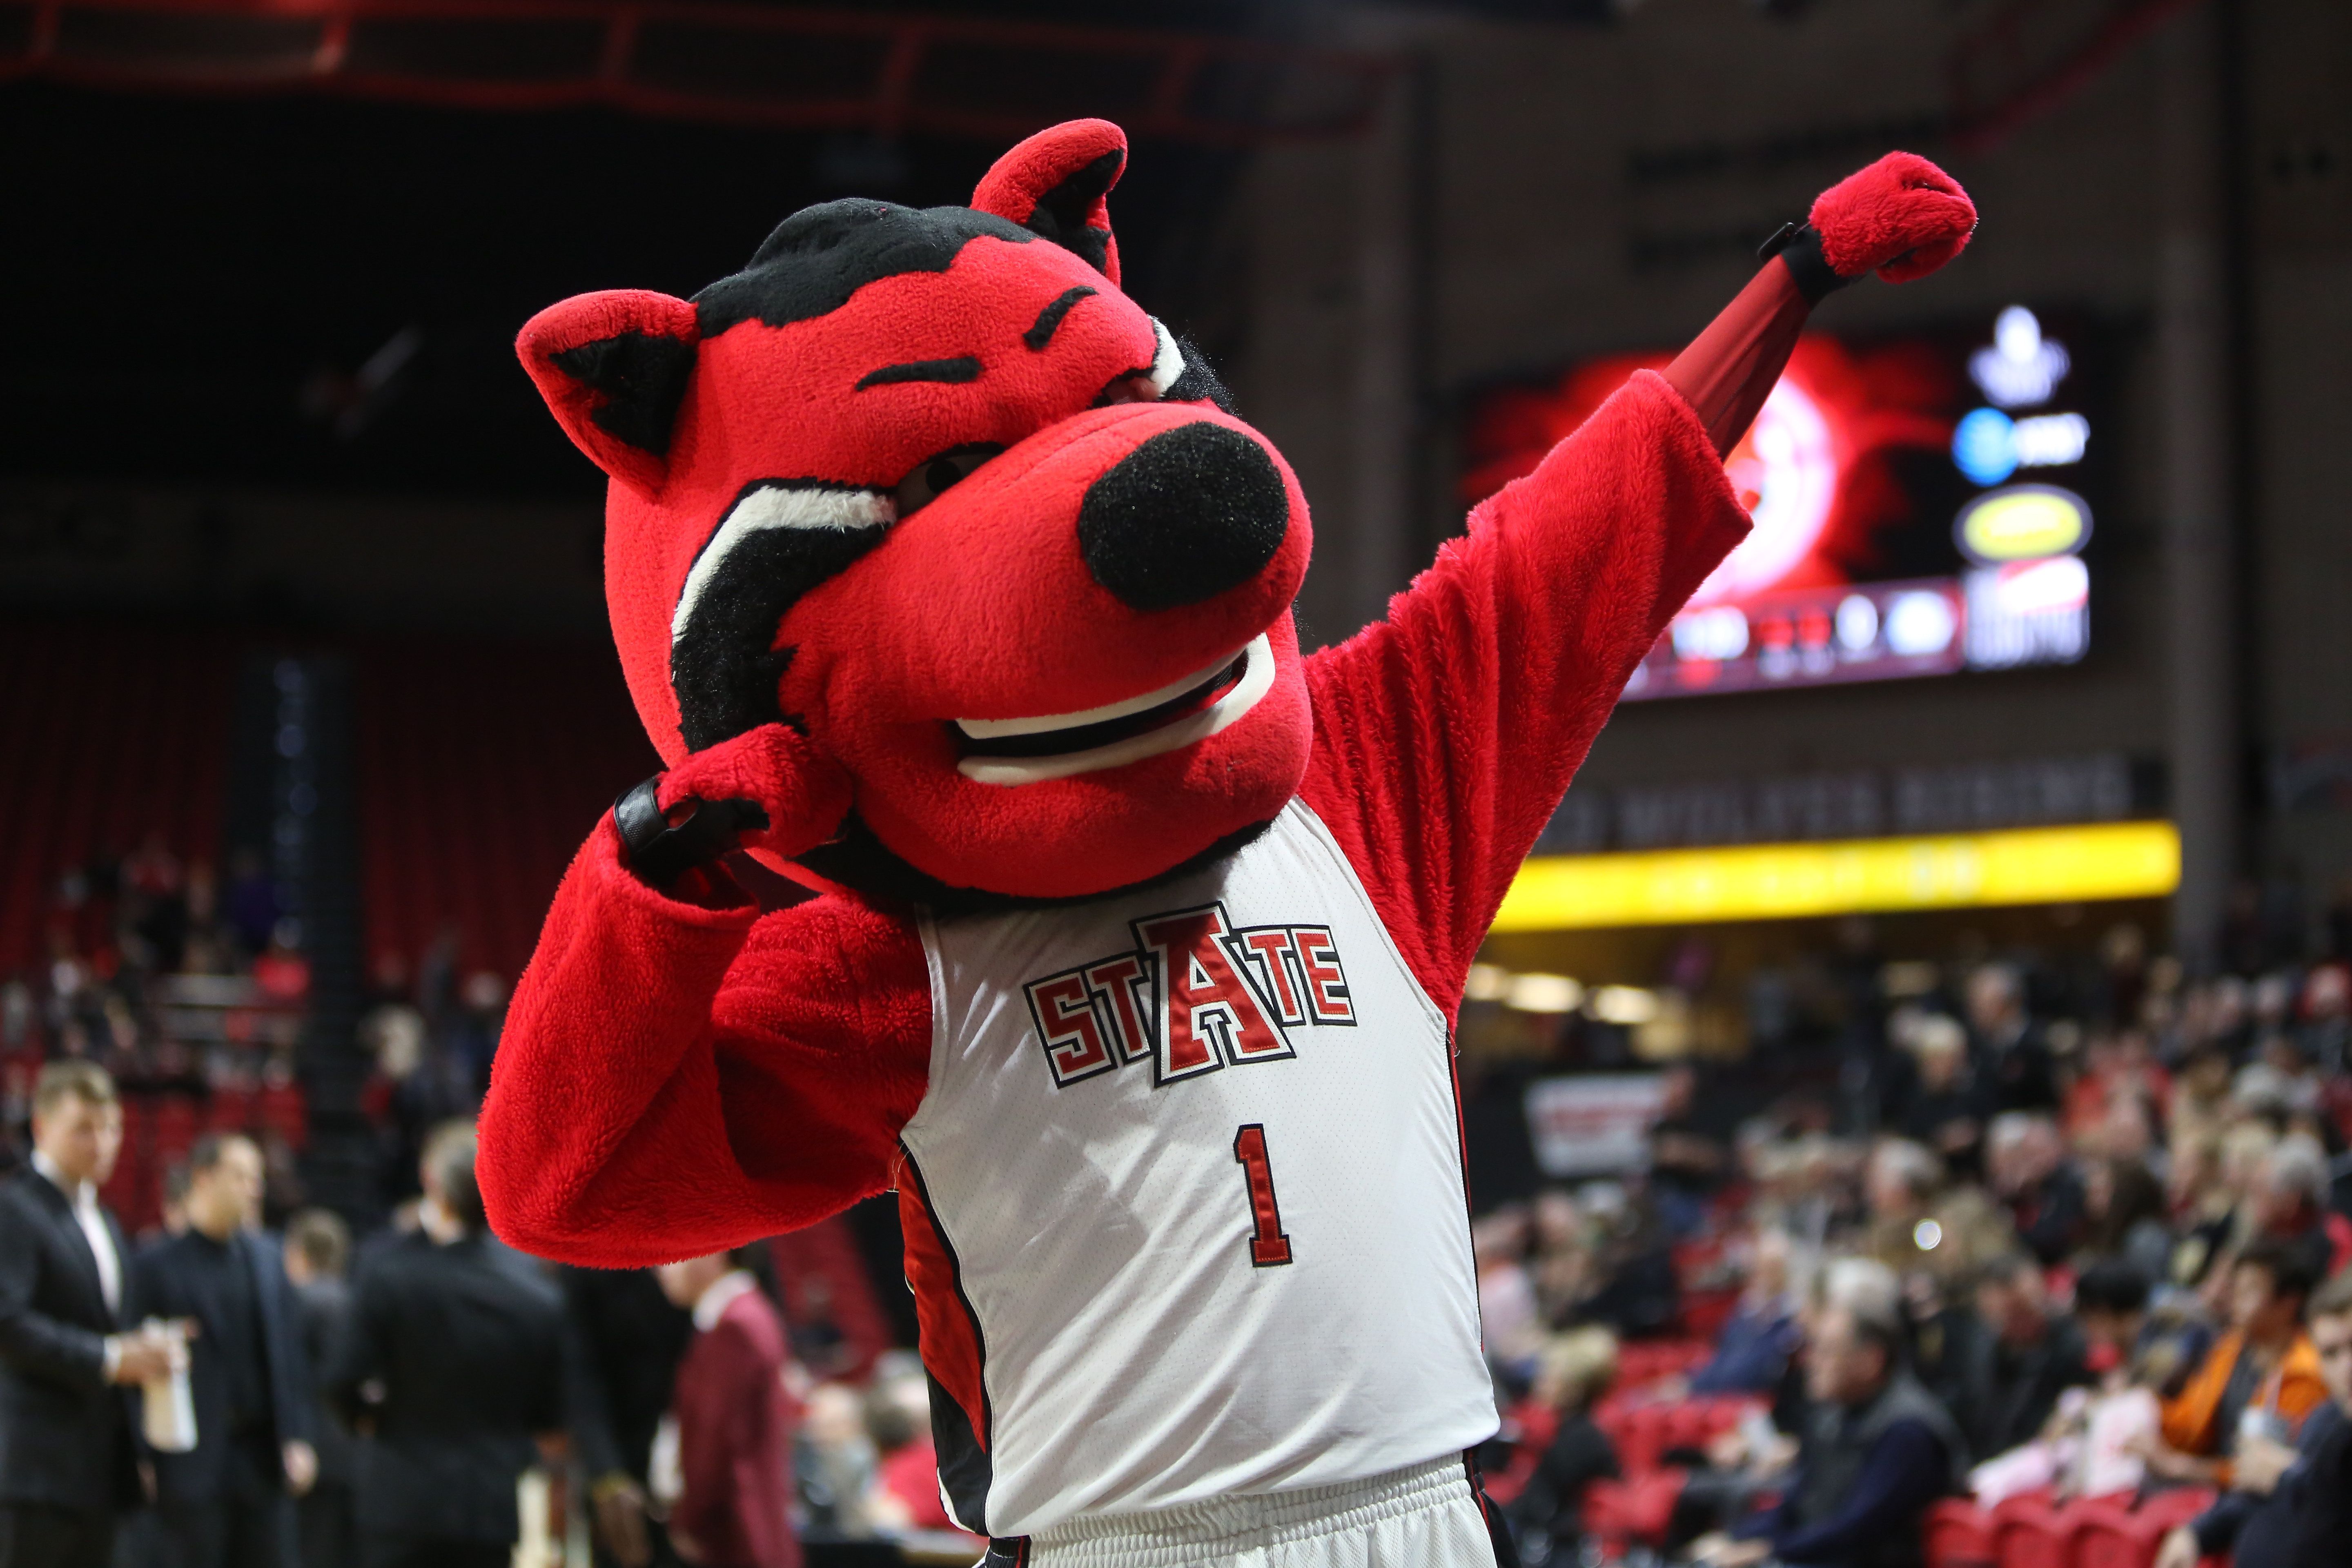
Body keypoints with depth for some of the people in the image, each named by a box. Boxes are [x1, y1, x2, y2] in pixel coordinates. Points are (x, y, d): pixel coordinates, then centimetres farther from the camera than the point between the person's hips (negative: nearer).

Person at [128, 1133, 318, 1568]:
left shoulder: (266, 1256, 11)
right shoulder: (157, 1266, -5)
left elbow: (289, 1353, 11)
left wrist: (298, 1438, 4)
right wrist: (146, 1462, -10)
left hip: (264, 1456, 5)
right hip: (195, 1462, -5)